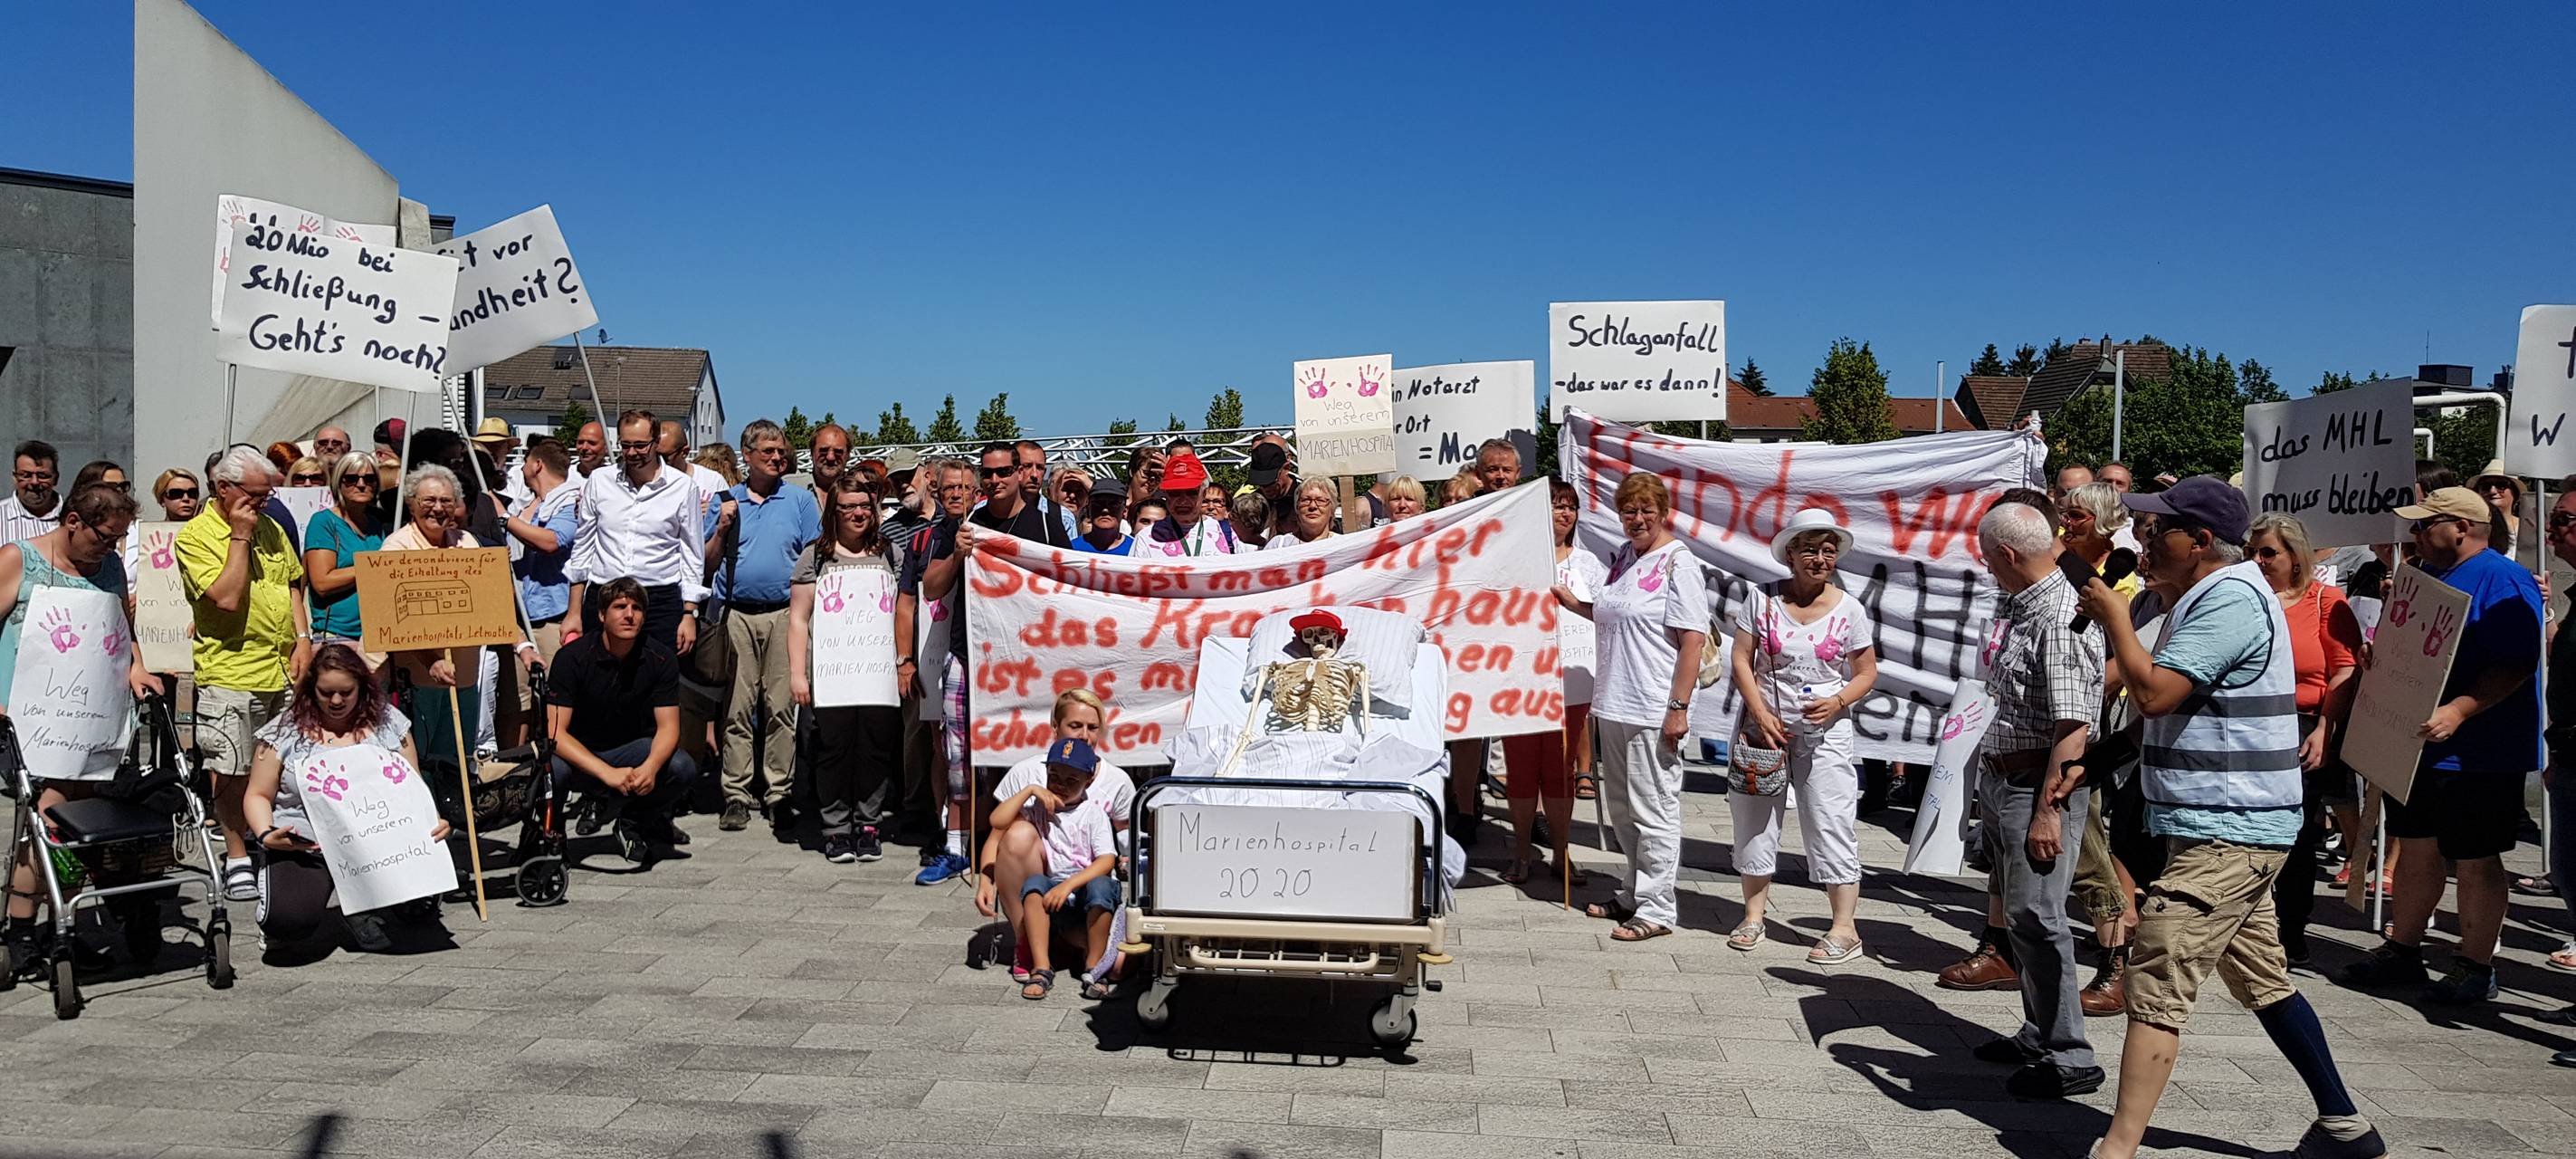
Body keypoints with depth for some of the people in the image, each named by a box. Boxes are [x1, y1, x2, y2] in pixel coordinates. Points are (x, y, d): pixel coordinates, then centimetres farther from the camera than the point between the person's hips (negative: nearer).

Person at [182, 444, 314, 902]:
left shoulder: (270, 528, 12)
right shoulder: (195, 536, -9)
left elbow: (292, 585, 20)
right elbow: (226, 597, -21)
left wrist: (303, 639, 8)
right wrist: (239, 536, -16)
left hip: (283, 669, 6)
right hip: (231, 671, -6)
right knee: (232, 770, -1)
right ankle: (237, 859, 10)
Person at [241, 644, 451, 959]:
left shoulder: (389, 723, 7)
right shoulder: (284, 731, 4)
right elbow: (258, 796, 9)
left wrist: (431, 823, -10)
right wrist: (266, 835, -11)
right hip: (301, 847, -1)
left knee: (419, 906, -25)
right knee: (289, 918, -29)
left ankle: (362, 911, 9)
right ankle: (281, 927, 11)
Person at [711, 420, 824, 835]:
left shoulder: (800, 499, 9)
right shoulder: (726, 500, 13)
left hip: (784, 613, -1)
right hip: (737, 615, 1)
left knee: (783, 707, -3)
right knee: (737, 707, 0)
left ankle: (780, 796, 1)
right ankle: (737, 795, 5)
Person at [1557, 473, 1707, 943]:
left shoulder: (1678, 563, -11)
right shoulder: (1623, 557, 14)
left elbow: (1693, 639, -16)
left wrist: (1678, 707, -20)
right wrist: (1577, 605, 16)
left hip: (1653, 711, -9)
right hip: (1614, 705, 9)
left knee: (1653, 810, -2)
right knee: (1623, 809, 17)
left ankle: (1656, 909, 6)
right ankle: (1633, 895, 30)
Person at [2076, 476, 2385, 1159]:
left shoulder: (2229, 598, -18)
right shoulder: (2216, 595, 15)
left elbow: (2155, 693, -25)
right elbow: (2167, 696, 25)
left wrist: (2114, 617, -14)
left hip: (2225, 833, -11)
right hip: (2232, 827, 11)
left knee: (2156, 986, -12)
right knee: (2263, 980, 19)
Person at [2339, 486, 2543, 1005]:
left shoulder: (2503, 583, -13)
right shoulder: (2427, 575, 14)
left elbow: (2517, 665, -21)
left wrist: (2459, 710, -31)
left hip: (2477, 755, -8)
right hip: (2417, 747, 8)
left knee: (2474, 862, 2)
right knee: (2416, 850, 15)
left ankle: (2474, 967, 13)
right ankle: (2403, 952, 24)